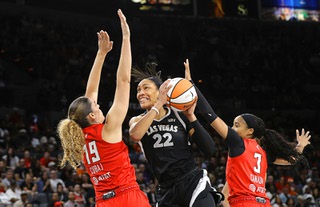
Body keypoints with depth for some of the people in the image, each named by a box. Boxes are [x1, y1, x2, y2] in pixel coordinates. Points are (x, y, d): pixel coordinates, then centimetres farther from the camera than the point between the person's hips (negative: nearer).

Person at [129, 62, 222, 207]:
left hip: (193, 182, -3)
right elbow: (135, 135, -21)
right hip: (167, 191, 3)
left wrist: (191, 116, -13)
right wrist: (158, 104, -21)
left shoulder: (180, 116, 1)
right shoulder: (138, 120, 7)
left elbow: (210, 150, -6)